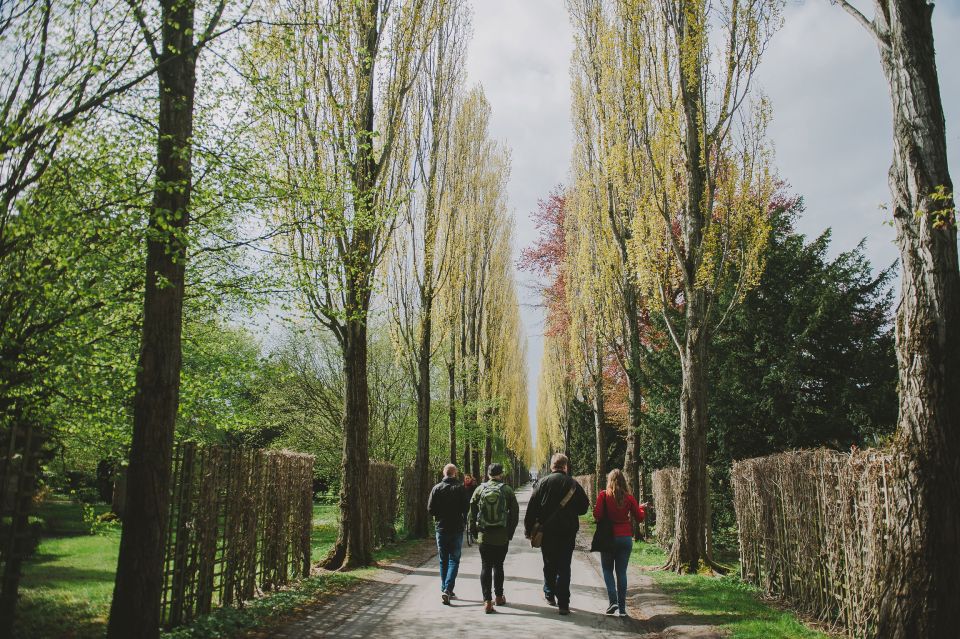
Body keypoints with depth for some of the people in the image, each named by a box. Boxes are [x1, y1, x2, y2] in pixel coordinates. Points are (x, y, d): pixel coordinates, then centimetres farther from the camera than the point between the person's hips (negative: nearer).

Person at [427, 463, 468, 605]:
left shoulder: (436, 488, -2)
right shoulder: (460, 488, -7)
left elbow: (430, 509, -4)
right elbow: (466, 508, -10)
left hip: (441, 529, 2)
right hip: (457, 529, -2)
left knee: (443, 560, 14)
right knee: (454, 560, 3)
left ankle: (444, 589, 17)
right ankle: (448, 589, -11)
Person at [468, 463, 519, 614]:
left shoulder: (480, 489, 0)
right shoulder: (507, 490, -3)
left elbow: (472, 512, 2)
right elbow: (515, 513, -1)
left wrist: (474, 532, 10)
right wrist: (510, 533, 7)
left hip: (484, 536, 0)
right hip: (502, 536, 0)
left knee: (486, 567, 4)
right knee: (498, 566, 15)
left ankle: (487, 601, -3)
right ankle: (499, 597, 25)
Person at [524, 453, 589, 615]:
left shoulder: (544, 482, -6)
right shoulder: (574, 485, -3)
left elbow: (532, 508, -7)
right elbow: (584, 508, 5)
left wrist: (529, 529, -1)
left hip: (547, 531, 0)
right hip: (568, 532, 0)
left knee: (549, 565, 17)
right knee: (564, 567, 4)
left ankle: (549, 595, 31)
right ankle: (563, 604, 1)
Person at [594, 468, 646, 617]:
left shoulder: (604, 495, -8)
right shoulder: (629, 498, -1)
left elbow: (597, 515, -14)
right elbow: (639, 518, 5)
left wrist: (595, 509, 7)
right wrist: (643, 508, 24)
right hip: (626, 537, 2)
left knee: (607, 570, 11)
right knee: (621, 572, 9)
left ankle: (613, 601, -6)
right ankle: (622, 608, 8)